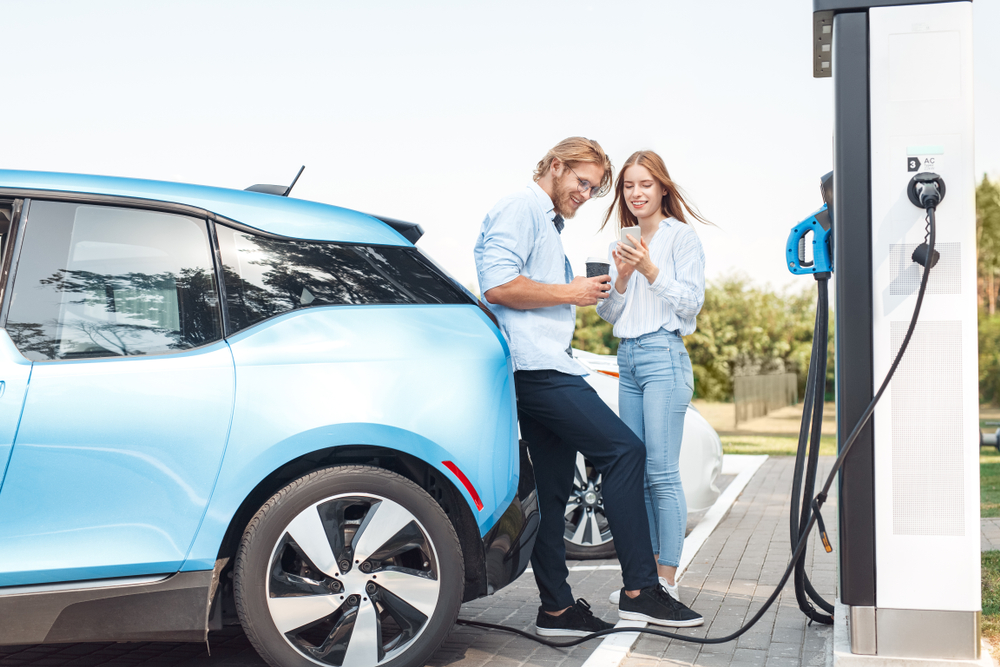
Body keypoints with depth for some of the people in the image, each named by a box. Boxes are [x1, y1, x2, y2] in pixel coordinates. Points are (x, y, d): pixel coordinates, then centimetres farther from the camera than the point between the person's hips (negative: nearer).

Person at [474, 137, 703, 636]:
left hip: (546, 368, 11)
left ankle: (557, 609, 12)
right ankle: (639, 591, -10)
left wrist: (584, 293, 16)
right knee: (624, 451, -13)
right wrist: (570, 293, -10)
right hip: (536, 367, -11)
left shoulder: (548, 222, 28)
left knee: (553, 490, 8)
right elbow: (498, 285, -17)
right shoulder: (521, 208, -4)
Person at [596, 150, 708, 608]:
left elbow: (692, 300, -7)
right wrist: (622, 278, -4)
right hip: (627, 359, 7)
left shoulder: (680, 235, 0)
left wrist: (650, 270, -17)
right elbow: (607, 313, 15)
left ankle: (668, 581, -4)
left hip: (664, 355, -7)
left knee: (662, 471, -9)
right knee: (634, 470, 7)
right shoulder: (622, 242, 18)